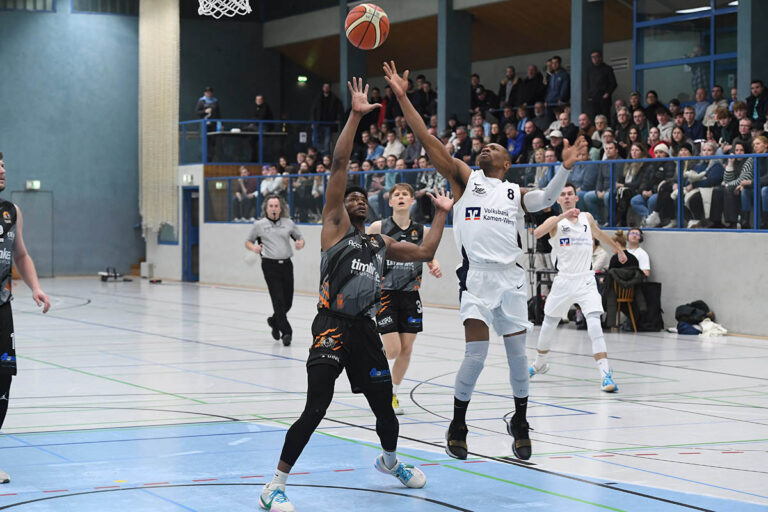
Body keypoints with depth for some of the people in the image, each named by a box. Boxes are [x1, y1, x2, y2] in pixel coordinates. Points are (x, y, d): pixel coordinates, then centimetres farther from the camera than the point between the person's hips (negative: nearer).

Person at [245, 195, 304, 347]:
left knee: (288, 301, 7)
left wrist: (300, 243, -4)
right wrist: (253, 247, -8)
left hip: (286, 264, 3)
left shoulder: (288, 223, 10)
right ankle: (286, 332, -8)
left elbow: (300, 238, 19)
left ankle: (274, 321, 36)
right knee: (278, 299, -11)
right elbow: (248, 242, 14)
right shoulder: (259, 225, 5)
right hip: (270, 265, -3)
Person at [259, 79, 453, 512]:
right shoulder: (335, 226, 4)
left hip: (365, 329, 6)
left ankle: (390, 460, 46)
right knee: (316, 409, -16)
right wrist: (355, 115, -8)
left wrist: (441, 214, 26)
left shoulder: (381, 243, 21)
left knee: (385, 409, 15)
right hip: (332, 327, -6)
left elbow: (425, 252, 27)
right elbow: (339, 164, -4)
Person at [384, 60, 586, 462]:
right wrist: (402, 97, -4)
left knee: (517, 353, 6)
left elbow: (544, 199, -3)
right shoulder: (464, 178, 12)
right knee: (476, 353, -12)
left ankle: (520, 423, 25)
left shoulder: (515, 192, 18)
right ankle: (457, 426, 6)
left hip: (511, 278, 3)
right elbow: (429, 141, 4)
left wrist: (564, 169, -18)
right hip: (476, 275, -3)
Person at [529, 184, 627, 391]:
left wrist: (618, 249, 45)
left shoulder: (587, 218, 9)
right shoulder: (555, 222, -1)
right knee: (549, 325, 13)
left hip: (586, 282, 0)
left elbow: (599, 234, 30)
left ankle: (606, 375, -22)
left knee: (595, 326, -16)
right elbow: (537, 233, -24)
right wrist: (562, 216, -32)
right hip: (563, 281, 0)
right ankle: (540, 364, 39)